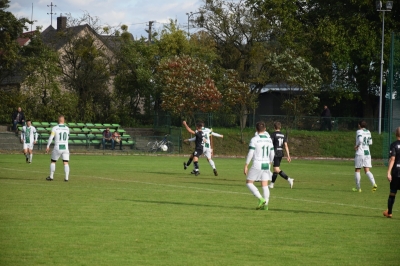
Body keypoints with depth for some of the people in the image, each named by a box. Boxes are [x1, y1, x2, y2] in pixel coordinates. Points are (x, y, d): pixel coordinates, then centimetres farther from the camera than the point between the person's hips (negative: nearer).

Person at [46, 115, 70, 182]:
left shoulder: (55, 128, -7)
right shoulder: (67, 128, 4)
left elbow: (51, 138, -11)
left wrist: (48, 146, -3)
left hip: (57, 148, -2)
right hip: (65, 148, 2)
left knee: (53, 162, 16)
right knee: (66, 163, 2)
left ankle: (51, 177, 18)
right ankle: (66, 178, -10)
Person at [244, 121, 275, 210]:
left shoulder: (254, 140, -9)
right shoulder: (269, 140, 8)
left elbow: (250, 153, -12)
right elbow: (272, 154, 13)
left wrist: (246, 165, -6)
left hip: (257, 165, -5)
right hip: (266, 164, 5)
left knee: (249, 183, 4)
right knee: (265, 185, 7)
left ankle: (261, 199, -10)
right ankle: (265, 204, 1)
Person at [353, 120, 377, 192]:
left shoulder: (359, 131, -9)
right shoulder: (368, 132, 10)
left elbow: (360, 140, -26)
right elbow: (370, 142, 15)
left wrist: (357, 146, -11)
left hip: (360, 153, -5)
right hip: (367, 152, 5)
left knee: (357, 170, 8)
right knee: (367, 171, 3)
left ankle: (358, 187, 11)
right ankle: (374, 183, -20)